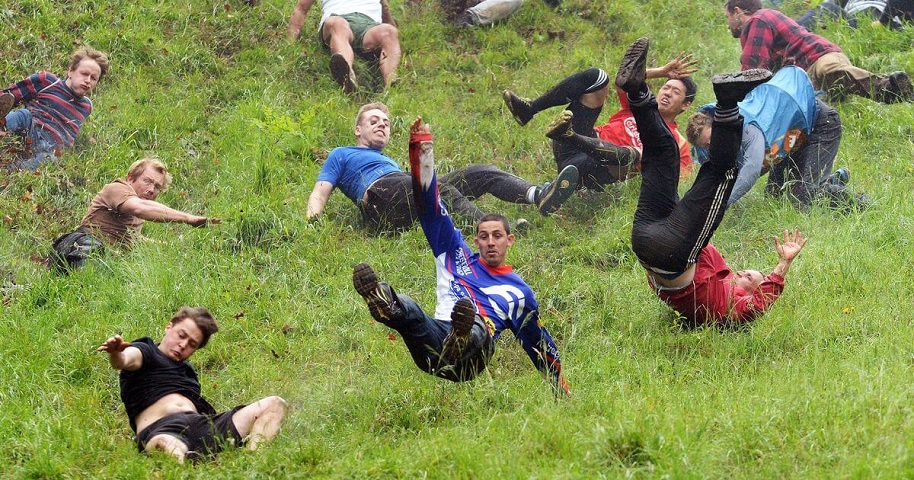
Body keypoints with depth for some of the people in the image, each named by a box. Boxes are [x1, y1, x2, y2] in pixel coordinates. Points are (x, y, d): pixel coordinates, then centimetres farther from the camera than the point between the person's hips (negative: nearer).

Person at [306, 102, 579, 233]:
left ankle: (539, 196, -36)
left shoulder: (390, 162, 44)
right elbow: (320, 192, 15)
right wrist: (313, 215, -9)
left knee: (481, 173, -12)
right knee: (443, 190, -35)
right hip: (381, 196, -6)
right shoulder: (341, 155, 28)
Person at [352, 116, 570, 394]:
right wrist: (422, 149, 22)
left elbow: (539, 343, 36)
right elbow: (431, 209, 27)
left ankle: (460, 340, -75)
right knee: (408, 308, -34)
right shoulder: (457, 257, 30)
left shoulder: (519, 291, 30)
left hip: (473, 354, -1)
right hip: (433, 337, 1)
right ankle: (386, 306, -69)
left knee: (477, 327, -40)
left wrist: (559, 385, 31)